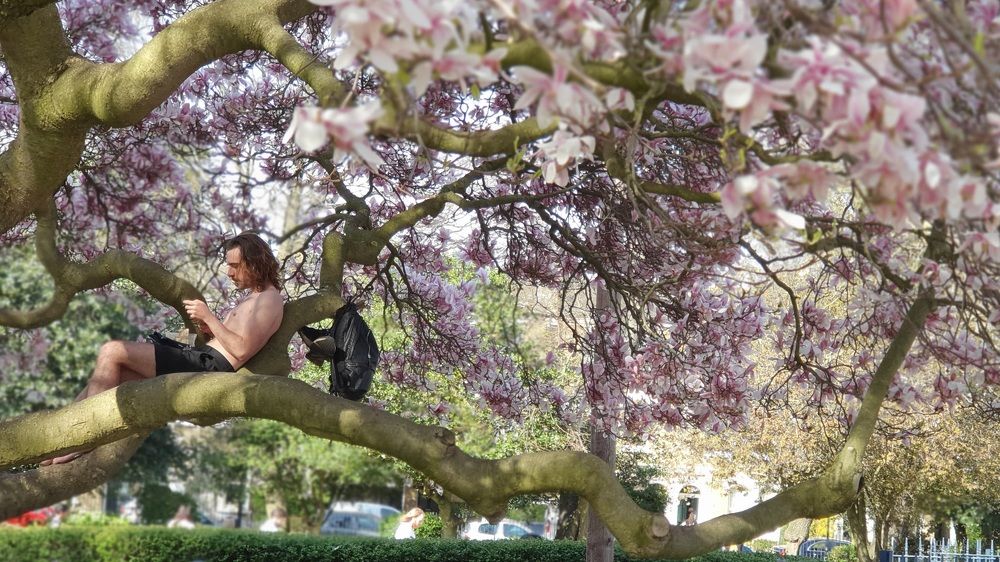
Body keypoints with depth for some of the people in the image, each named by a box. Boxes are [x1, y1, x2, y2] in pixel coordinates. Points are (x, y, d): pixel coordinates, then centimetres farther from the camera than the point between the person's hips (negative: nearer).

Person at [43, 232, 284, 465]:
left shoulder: (270, 299, -6)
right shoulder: (252, 296, 25)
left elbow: (242, 350, -18)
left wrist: (209, 317, -13)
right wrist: (209, 331, 6)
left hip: (211, 364, -10)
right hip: (204, 359, 10)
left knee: (111, 352, -16)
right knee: (111, 375, 4)